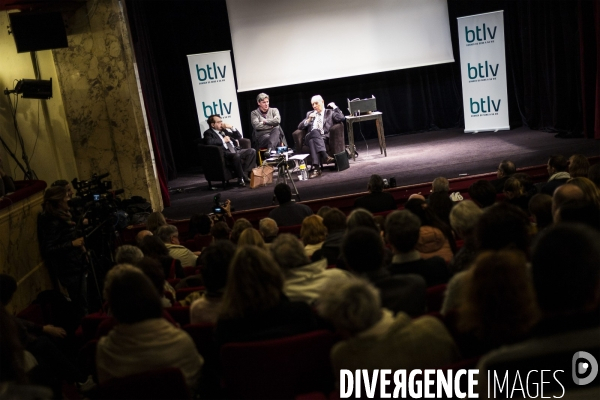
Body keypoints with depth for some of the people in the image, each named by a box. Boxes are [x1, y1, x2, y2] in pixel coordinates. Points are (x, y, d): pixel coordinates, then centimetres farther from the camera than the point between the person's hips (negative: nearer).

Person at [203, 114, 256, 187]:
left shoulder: (224, 130, 25)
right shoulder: (208, 133, 6)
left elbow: (239, 137, 27)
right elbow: (209, 142, -18)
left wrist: (231, 127, 11)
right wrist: (223, 140, -8)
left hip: (235, 150, 8)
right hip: (224, 153, -7)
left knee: (252, 151, -12)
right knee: (236, 155, -38)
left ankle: (245, 173, -14)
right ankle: (241, 178, -22)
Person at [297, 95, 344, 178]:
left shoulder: (330, 113, 18)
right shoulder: (309, 114, 27)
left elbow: (342, 118, 0)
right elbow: (300, 127, 16)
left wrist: (335, 107, 4)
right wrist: (309, 119, 1)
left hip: (325, 138, -2)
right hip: (310, 137, 2)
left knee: (313, 140, -37)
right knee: (315, 131, -35)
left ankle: (316, 168, -50)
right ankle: (324, 156, -52)